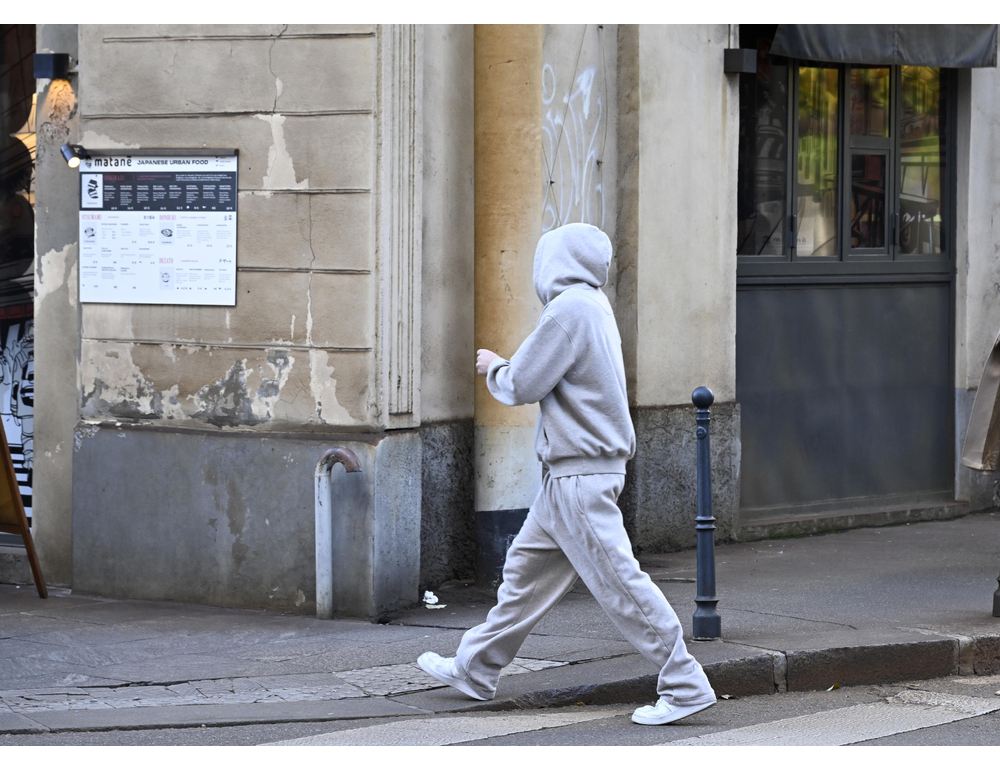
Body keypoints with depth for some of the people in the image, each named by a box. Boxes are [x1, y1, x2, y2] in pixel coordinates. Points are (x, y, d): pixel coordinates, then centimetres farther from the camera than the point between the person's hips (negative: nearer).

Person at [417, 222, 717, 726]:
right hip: (570, 475, 10)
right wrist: (505, 367, 13)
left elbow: (522, 386, -12)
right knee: (527, 568, 17)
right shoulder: (592, 305, 14)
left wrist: (493, 368, 6)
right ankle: (476, 671, 27)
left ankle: (685, 687, -7)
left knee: (618, 581, -9)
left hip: (582, 472, -10)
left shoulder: (570, 309, -16)